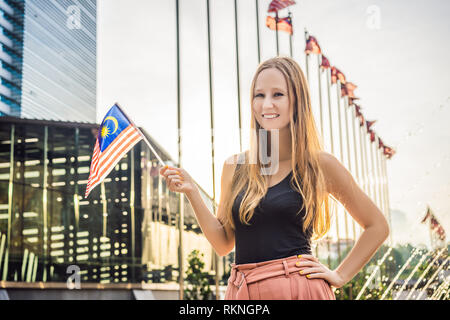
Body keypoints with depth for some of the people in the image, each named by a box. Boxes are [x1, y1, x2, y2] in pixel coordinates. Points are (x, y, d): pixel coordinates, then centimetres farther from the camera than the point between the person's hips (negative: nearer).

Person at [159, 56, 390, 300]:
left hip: (297, 289, -3)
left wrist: (339, 276, -1)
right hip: (242, 291, 3)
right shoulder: (235, 167, 5)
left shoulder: (319, 164, -3)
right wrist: (192, 192, -3)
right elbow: (223, 244, 6)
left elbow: (377, 226, 5)